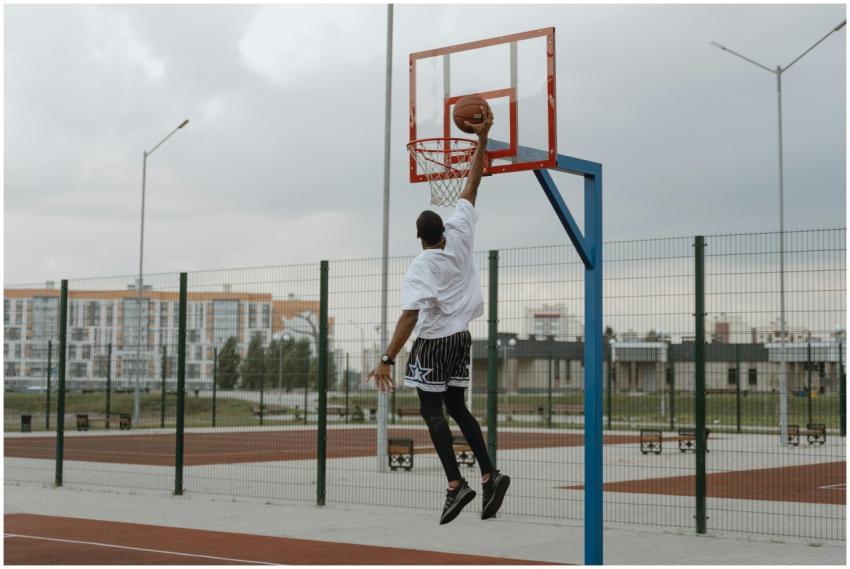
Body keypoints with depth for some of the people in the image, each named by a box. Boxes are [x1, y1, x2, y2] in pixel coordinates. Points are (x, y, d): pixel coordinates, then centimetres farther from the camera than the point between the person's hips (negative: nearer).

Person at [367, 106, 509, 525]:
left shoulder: (420, 267, -16)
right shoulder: (460, 236, -3)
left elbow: (410, 316, -25)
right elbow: (471, 187, 4)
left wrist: (388, 360, -26)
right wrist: (482, 140, 8)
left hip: (433, 342, -6)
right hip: (461, 337, 6)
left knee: (432, 412, 1)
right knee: (456, 407, 14)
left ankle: (456, 483, -9)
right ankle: (489, 475, 2)